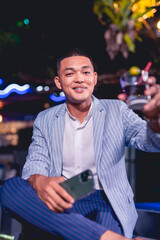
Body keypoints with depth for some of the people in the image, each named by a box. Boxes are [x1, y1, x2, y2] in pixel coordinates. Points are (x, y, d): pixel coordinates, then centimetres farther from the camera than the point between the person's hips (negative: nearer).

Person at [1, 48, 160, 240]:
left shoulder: (116, 110, 7)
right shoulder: (44, 120, 11)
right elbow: (35, 165, 1)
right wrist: (38, 181, -26)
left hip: (105, 202, -5)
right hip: (62, 202, 6)